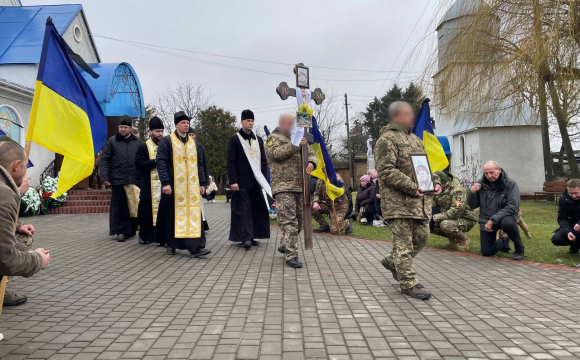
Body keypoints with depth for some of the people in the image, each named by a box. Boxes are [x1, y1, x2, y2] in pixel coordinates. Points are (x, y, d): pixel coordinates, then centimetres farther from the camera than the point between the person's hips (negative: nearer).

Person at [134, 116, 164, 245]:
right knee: (147, 211, 2)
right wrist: (156, 161, -13)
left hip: (164, 185, 3)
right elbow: (138, 164, -8)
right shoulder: (143, 147, 4)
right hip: (149, 187, -3)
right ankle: (145, 236, 15)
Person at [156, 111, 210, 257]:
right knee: (173, 216, 5)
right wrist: (165, 182, -16)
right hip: (174, 187, -3)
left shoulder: (193, 143, 15)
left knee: (194, 215, -5)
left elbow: (199, 164, 16)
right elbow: (160, 162, -7)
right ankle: (171, 245, 19)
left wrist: (202, 183, 9)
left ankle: (196, 247, -7)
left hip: (192, 187, 4)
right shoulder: (167, 141, 0)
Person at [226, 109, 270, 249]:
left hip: (256, 181, 5)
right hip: (242, 181, -5)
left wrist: (263, 179, 6)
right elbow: (231, 162, -5)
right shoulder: (234, 139, 0)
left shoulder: (258, 140, 15)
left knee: (256, 208, 5)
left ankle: (251, 236, 14)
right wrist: (233, 181, -13)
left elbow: (264, 161, 15)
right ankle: (246, 237, -6)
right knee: (243, 209, -6)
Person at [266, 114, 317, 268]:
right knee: (289, 222, -11)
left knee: (299, 220, 14)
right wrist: (295, 145, -22)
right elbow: (276, 153, -16)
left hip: (300, 187, 7)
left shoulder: (299, 138, 22)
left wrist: (311, 163, -7)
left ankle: (284, 246, 32)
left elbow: (312, 154, 17)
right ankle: (291, 256, -8)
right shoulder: (274, 138, 3)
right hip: (284, 187, -7)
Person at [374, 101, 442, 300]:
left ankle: (392, 262, 34)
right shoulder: (387, 140, -9)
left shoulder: (416, 139, 21)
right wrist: (412, 187, -21)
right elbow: (386, 172, -17)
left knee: (421, 237, 15)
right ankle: (408, 283, 8)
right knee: (404, 243, -3)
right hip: (398, 202, -9)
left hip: (420, 202, 9)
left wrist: (435, 181, 8)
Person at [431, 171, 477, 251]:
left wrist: (435, 217, -29)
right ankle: (453, 238, 12)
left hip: (466, 219, -8)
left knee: (445, 225, -36)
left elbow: (456, 212, -32)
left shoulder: (457, 190, -24)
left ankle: (464, 239, -7)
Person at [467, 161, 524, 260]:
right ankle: (504, 241, 35)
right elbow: (473, 206, 1)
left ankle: (519, 248, -10)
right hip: (486, 220, 3)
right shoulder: (481, 184, -5)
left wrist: (493, 220, -28)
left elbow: (512, 207, -22)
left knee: (507, 223, -39)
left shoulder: (510, 184, -13)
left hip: (504, 217, -3)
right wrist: (472, 192, -19)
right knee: (486, 252, 1)